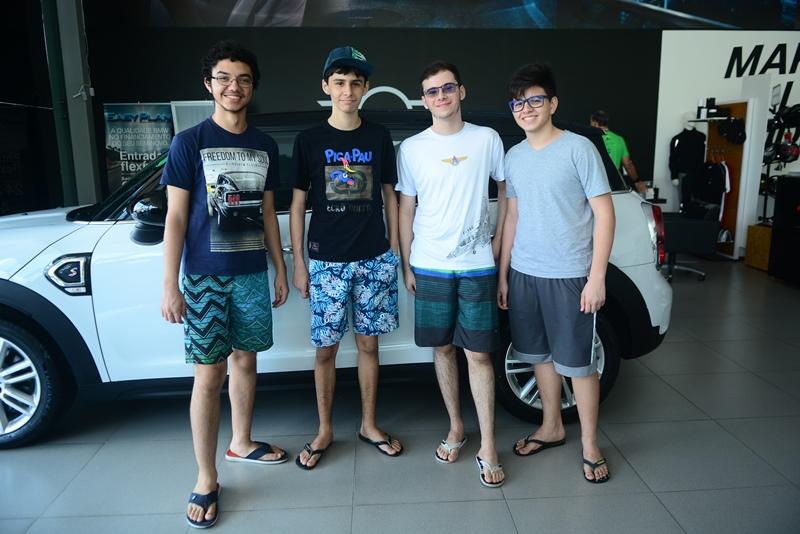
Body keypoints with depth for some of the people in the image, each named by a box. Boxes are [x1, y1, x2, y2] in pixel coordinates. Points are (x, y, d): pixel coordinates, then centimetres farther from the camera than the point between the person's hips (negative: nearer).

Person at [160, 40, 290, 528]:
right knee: (209, 376, -1)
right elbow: (176, 217, -6)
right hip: (204, 276, -4)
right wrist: (170, 285, -11)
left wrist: (280, 269, 11)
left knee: (245, 361, 15)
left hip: (252, 274, 4)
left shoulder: (265, 146, 8)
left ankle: (241, 443, 35)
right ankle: (206, 481, 12)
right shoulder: (189, 143, -4)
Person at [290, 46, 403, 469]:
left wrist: (396, 252, 6)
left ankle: (369, 425, 26)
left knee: (368, 342, 10)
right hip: (327, 261, -1)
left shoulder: (379, 137, 5)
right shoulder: (309, 140, 1)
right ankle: (324, 430, 23)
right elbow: (297, 204, 3)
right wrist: (299, 262, -1)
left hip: (375, 259, 1)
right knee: (326, 349, 5)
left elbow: (389, 196, 10)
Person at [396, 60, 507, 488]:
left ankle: (488, 447, 10)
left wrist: (499, 240, 4)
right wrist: (406, 265, 5)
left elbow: (507, 190, 13)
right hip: (430, 266, 1)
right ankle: (456, 428, 28)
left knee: (479, 354, -1)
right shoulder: (411, 149, 4)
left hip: (477, 265, -1)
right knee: (443, 348, 10)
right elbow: (406, 209, 7)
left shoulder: (487, 139, 3)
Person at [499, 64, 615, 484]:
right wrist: (502, 274, 12)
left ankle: (590, 444, 22)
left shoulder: (578, 148, -7)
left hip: (569, 275, -5)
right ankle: (551, 428, 34)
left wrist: (597, 276, -13)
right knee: (540, 354, 15)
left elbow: (604, 214, -8)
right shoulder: (514, 156, 9)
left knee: (578, 362, 4)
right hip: (524, 273, 5)